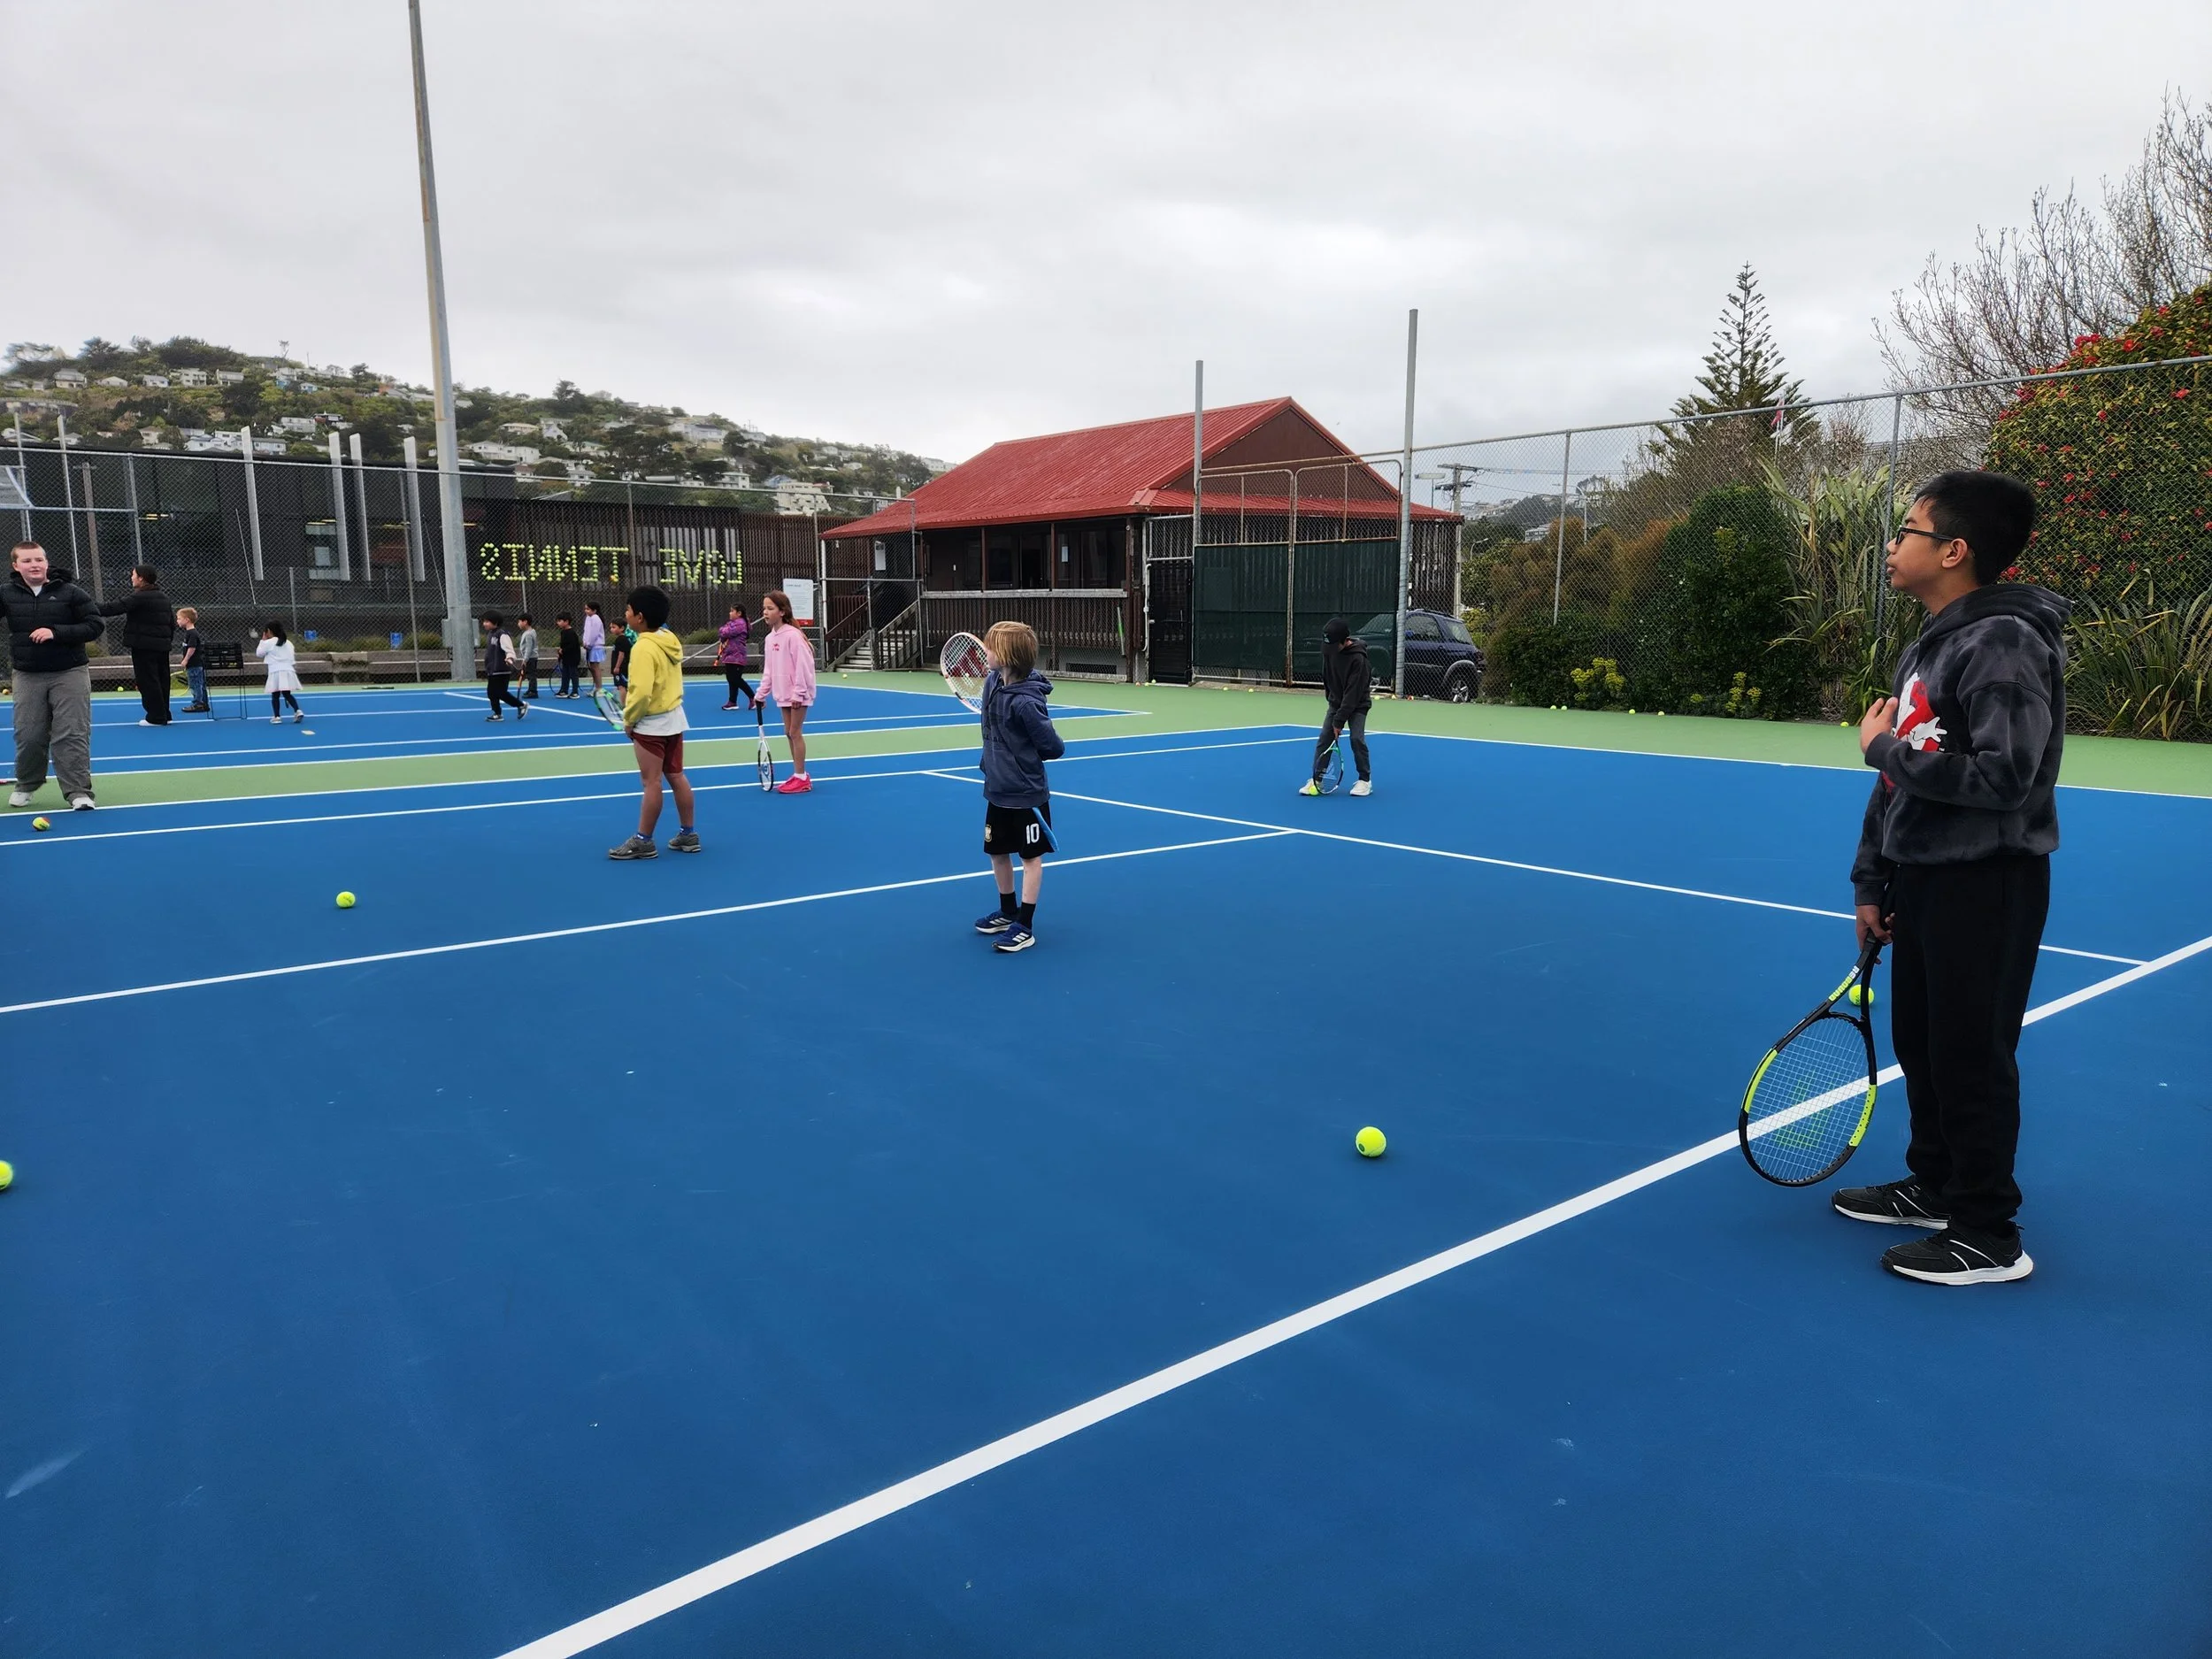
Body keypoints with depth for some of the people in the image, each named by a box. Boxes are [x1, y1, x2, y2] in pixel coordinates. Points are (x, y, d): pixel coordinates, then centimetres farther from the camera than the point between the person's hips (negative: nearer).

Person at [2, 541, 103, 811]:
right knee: (28, 736, 6)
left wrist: (56, 632, -18)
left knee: (72, 735, -5)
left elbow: (95, 626, -8)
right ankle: (26, 786, 27)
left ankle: (78, 791, -2)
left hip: (69, 675, -2)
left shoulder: (70, 592, -4)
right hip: (27, 677, 2)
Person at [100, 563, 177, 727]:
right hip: (162, 646, 8)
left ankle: (156, 716, -4)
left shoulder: (139, 597, -12)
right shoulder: (163, 597, 14)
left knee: (147, 681, -4)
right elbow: (172, 622, 18)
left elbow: (116, 607, -18)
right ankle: (163, 714, 16)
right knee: (161, 680, 12)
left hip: (144, 646, -8)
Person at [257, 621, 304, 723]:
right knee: (287, 694, 9)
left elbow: (259, 653, 11)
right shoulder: (288, 643, 15)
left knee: (275, 695, 4)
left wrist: (263, 640, 16)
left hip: (276, 672, -5)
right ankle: (298, 711, -10)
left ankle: (277, 717, 4)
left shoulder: (268, 643, -2)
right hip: (288, 671, 5)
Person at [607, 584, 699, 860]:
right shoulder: (670, 640, 4)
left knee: (652, 782, -1)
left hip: (651, 723, -8)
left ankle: (643, 842, 9)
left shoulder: (644, 647, -22)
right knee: (677, 777, 13)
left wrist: (629, 719, -12)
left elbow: (642, 692, -28)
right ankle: (688, 835, 20)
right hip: (674, 718, 8)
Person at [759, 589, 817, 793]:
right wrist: (762, 692, 11)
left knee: (795, 733, -5)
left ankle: (802, 779, 3)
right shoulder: (770, 638, 8)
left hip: (797, 694, -8)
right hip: (783, 693, 8)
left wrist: (798, 693, -21)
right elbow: (768, 668, 15)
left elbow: (803, 665, -20)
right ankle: (797, 775, 19)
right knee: (789, 733, 11)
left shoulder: (792, 635, -17)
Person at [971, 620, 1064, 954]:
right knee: (997, 852, 19)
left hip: (1026, 795, -8)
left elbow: (1055, 748, -18)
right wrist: (995, 756, 3)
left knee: (1030, 857, 6)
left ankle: (1025, 927, 13)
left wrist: (1026, 757, -2)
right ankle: (1008, 912, 36)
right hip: (997, 789, 8)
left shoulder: (1025, 702, -25)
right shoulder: (992, 682, -2)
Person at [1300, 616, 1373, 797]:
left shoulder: (1357, 658, -30)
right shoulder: (1330, 648, -10)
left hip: (1357, 704, -6)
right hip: (1336, 701, 6)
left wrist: (1339, 721, -28)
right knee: (1325, 738, -4)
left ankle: (1364, 780, -1)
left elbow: (1353, 693, -29)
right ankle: (1316, 779, -1)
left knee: (1357, 738, -16)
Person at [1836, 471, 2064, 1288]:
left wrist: (1885, 748, -16)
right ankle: (1936, 1187, 34)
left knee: (1971, 1059, 0)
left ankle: (1988, 1235, 13)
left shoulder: (2003, 644, -17)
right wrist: (1871, 882, 15)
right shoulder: (1927, 647, 12)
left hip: (1986, 885, -9)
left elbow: (2004, 778, -27)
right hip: (1922, 879, 9)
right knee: (1919, 1044, 18)